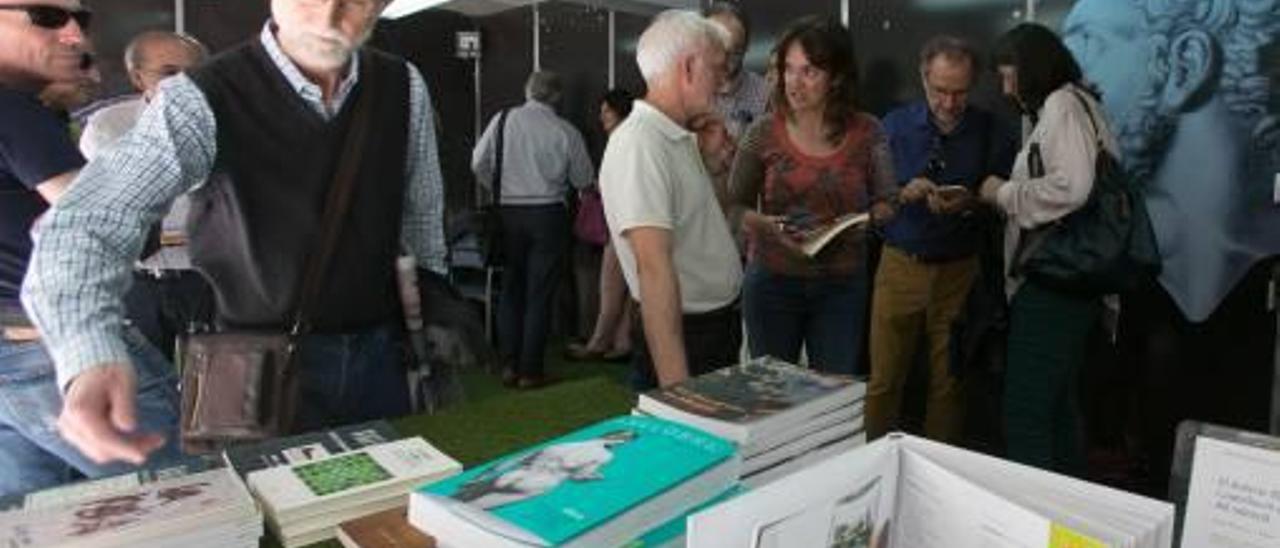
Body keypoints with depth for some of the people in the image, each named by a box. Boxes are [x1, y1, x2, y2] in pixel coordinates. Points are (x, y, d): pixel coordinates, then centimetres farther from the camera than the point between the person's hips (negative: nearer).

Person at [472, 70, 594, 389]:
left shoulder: (503, 120, -4)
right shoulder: (565, 132, -8)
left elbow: (478, 164, 0)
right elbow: (584, 180, 2)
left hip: (508, 212, 2)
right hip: (548, 214, -2)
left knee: (510, 290, 14)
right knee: (540, 293, 5)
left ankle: (511, 366, 19)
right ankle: (530, 371, 9)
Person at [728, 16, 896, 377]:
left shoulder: (868, 134, -3)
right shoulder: (763, 134, -5)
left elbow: (887, 203, 5)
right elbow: (735, 206, 0)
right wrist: (763, 223, -19)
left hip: (842, 285, 1)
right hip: (772, 281, 0)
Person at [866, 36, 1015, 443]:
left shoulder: (992, 133, 0)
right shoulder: (895, 126, 2)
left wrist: (970, 204, -18)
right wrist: (904, 194, -17)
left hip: (959, 271, 0)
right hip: (899, 266, 0)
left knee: (949, 383, 9)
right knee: (883, 379, 2)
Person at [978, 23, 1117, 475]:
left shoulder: (1063, 104, -10)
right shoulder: (1073, 105, 19)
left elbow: (1070, 188, -25)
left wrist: (1004, 192, -11)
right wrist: (1006, 197, 11)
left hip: (1052, 284, -11)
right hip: (1066, 283, 11)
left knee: (1025, 417, -8)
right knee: (1058, 407, 19)